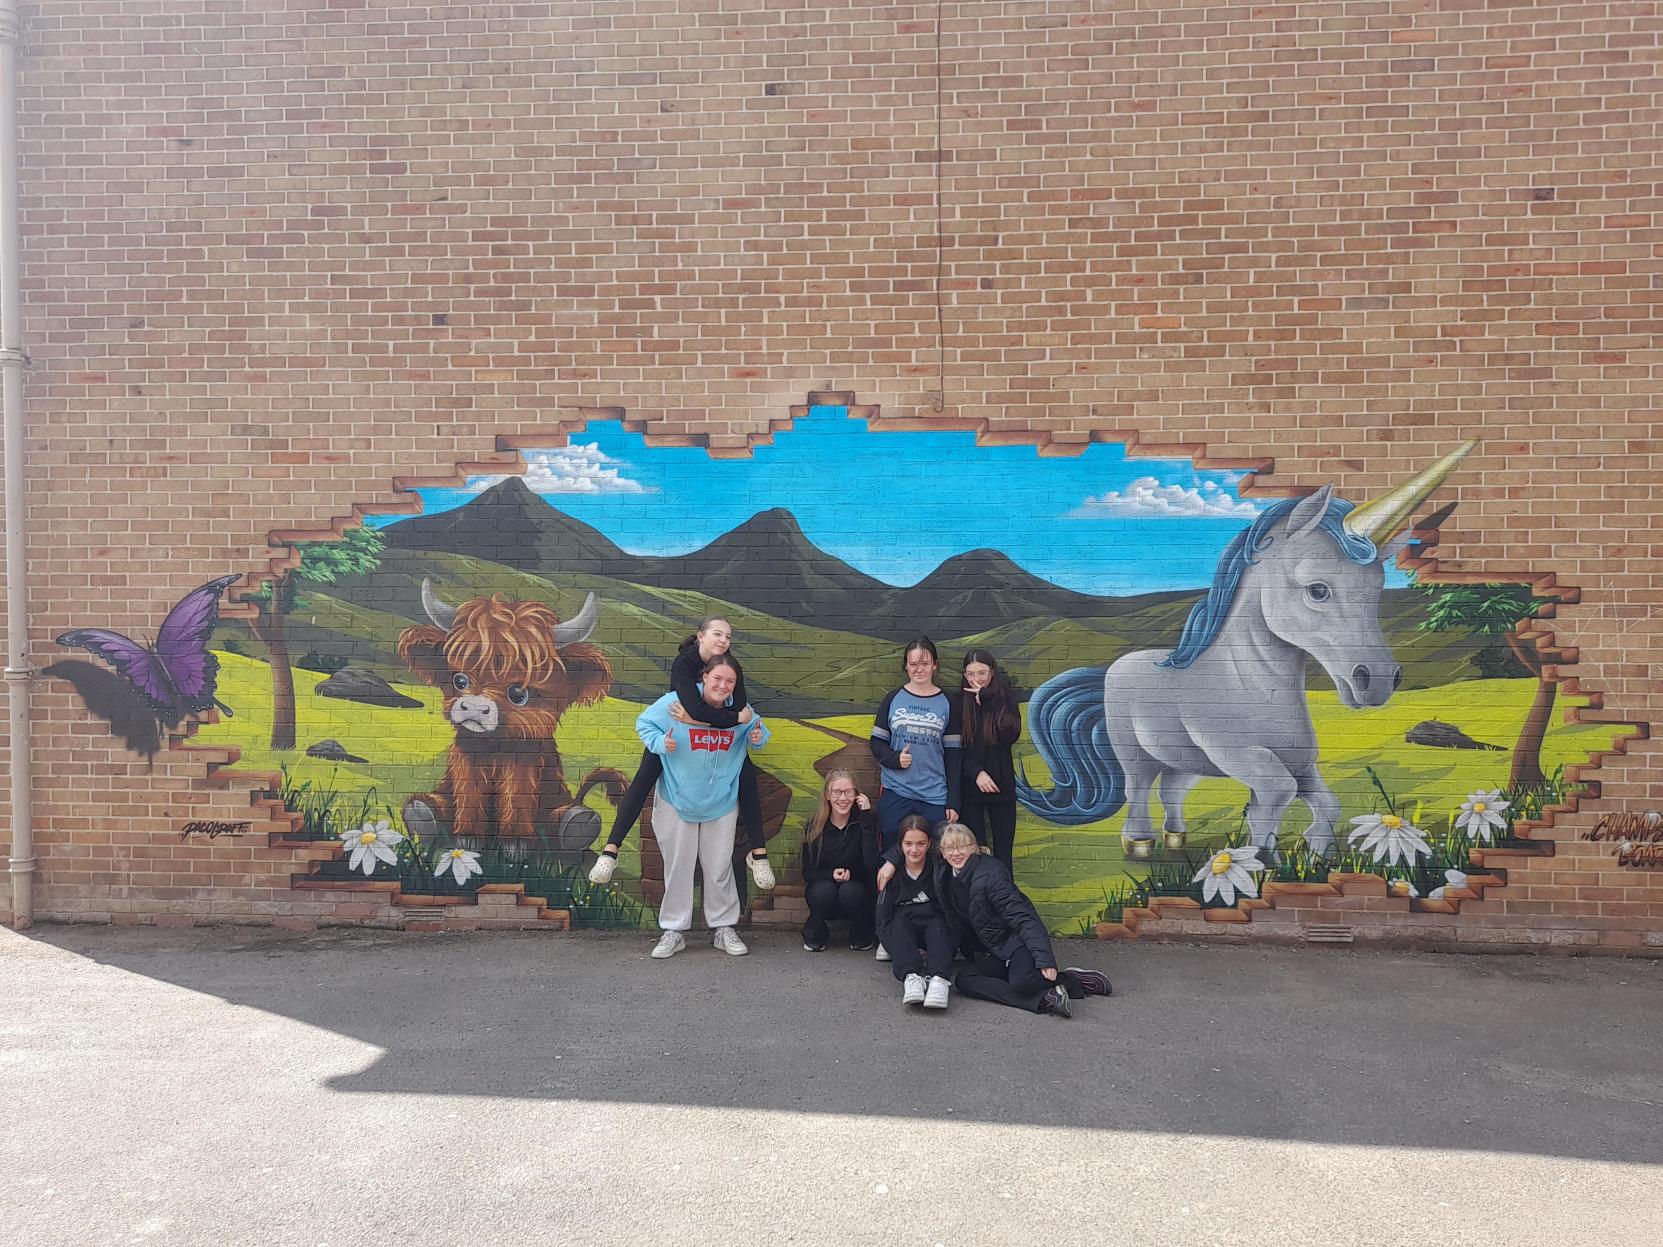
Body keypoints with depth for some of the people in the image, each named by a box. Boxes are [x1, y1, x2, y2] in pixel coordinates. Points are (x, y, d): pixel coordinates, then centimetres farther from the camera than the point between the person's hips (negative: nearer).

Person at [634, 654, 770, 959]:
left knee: (720, 868, 9)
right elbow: (644, 723, -2)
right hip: (678, 800, -1)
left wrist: (758, 738, -12)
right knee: (678, 867, 8)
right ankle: (673, 931, 20)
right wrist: (659, 742, -21)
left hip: (721, 802, 2)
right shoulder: (675, 703, -16)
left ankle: (724, 928, 23)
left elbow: (759, 729, 12)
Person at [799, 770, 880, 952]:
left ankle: (861, 937, -2)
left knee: (850, 891, -33)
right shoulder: (815, 825, -8)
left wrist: (867, 817, -28)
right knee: (824, 890, -32)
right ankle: (814, 936, -2)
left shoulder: (863, 822, -12)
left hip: (857, 890, 0)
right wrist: (832, 875, -25)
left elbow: (872, 864, -27)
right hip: (822, 888, 1)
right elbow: (807, 872, -4)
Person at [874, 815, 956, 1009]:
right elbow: (882, 919, -3)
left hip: (937, 935, 0)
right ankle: (910, 977, -52)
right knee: (900, 919, -30)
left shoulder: (940, 869, -3)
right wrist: (911, 951, -17)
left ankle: (940, 980, -54)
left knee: (937, 923, -31)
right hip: (901, 935, 1)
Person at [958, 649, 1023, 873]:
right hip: (969, 787, 0)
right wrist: (976, 773, -13)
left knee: (1003, 853, 1)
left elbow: (1011, 735, -14)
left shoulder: (1006, 697, 3)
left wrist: (988, 700, -16)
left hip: (1000, 786, 0)